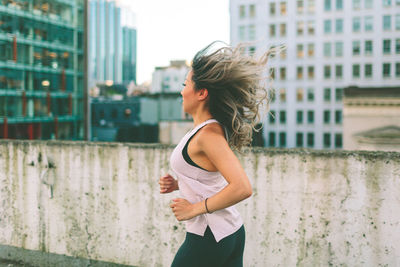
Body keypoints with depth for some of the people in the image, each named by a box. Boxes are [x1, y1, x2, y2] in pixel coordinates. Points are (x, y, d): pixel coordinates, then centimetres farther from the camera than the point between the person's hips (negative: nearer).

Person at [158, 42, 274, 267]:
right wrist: (178, 184, 7)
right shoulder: (212, 128, 9)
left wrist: (194, 209, -20)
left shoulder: (209, 134, -20)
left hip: (208, 239, -9)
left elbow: (242, 188, -28)